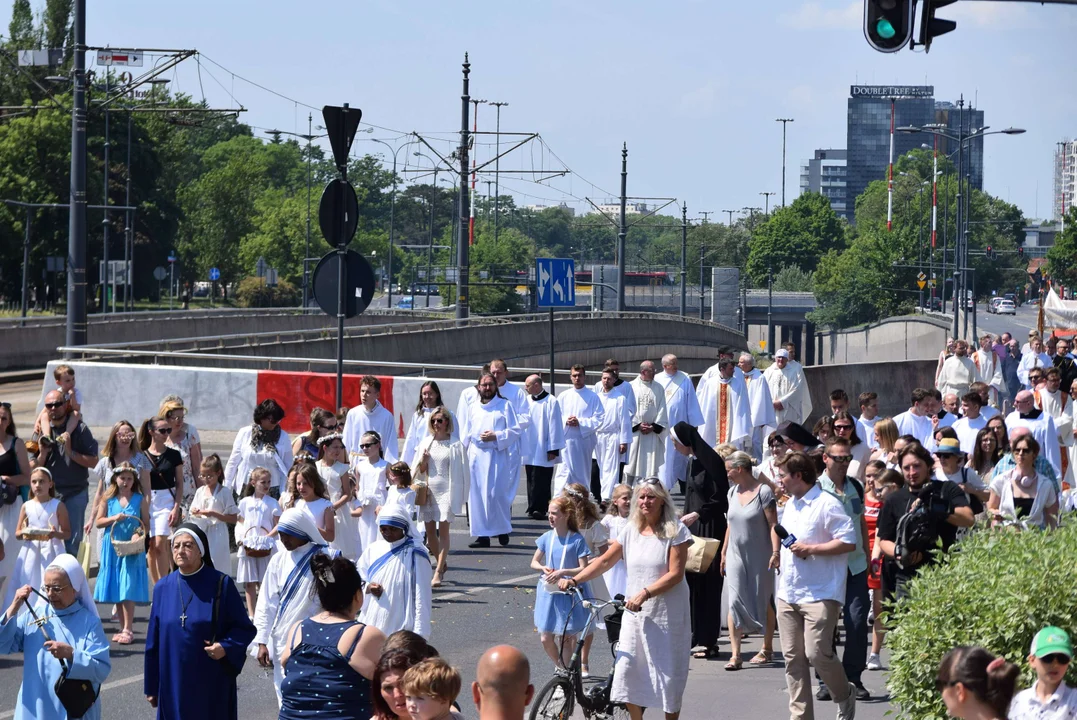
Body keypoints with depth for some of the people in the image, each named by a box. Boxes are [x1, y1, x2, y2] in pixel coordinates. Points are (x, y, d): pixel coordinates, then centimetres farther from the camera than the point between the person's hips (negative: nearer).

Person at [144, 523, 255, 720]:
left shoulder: (221, 585, -5)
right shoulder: (163, 588, 5)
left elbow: (245, 629, -1)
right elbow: (154, 641, 9)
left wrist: (226, 647, -21)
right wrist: (151, 687, 9)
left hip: (212, 683, -3)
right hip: (173, 684, 3)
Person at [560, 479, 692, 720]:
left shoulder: (675, 531, -7)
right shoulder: (631, 531, 6)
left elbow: (675, 573, -14)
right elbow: (605, 561, 9)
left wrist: (644, 593, -24)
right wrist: (574, 580, -2)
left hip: (668, 613, -4)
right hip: (635, 612, 4)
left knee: (668, 673, 1)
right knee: (628, 671, -1)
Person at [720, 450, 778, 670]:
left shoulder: (763, 492, -11)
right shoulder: (733, 491, 9)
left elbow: (773, 524, -14)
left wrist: (776, 551, -22)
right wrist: (724, 552, 16)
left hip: (759, 557, -5)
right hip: (736, 555, 5)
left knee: (763, 602, 7)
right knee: (735, 602, -5)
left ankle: (767, 649, 21)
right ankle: (735, 654, -8)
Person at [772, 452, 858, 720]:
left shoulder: (827, 504, -12)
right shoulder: (790, 505, 16)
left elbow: (849, 542, -16)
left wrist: (810, 549, -20)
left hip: (820, 595, -8)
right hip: (788, 594, 8)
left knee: (817, 653, -12)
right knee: (793, 657, 6)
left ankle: (845, 696, 14)